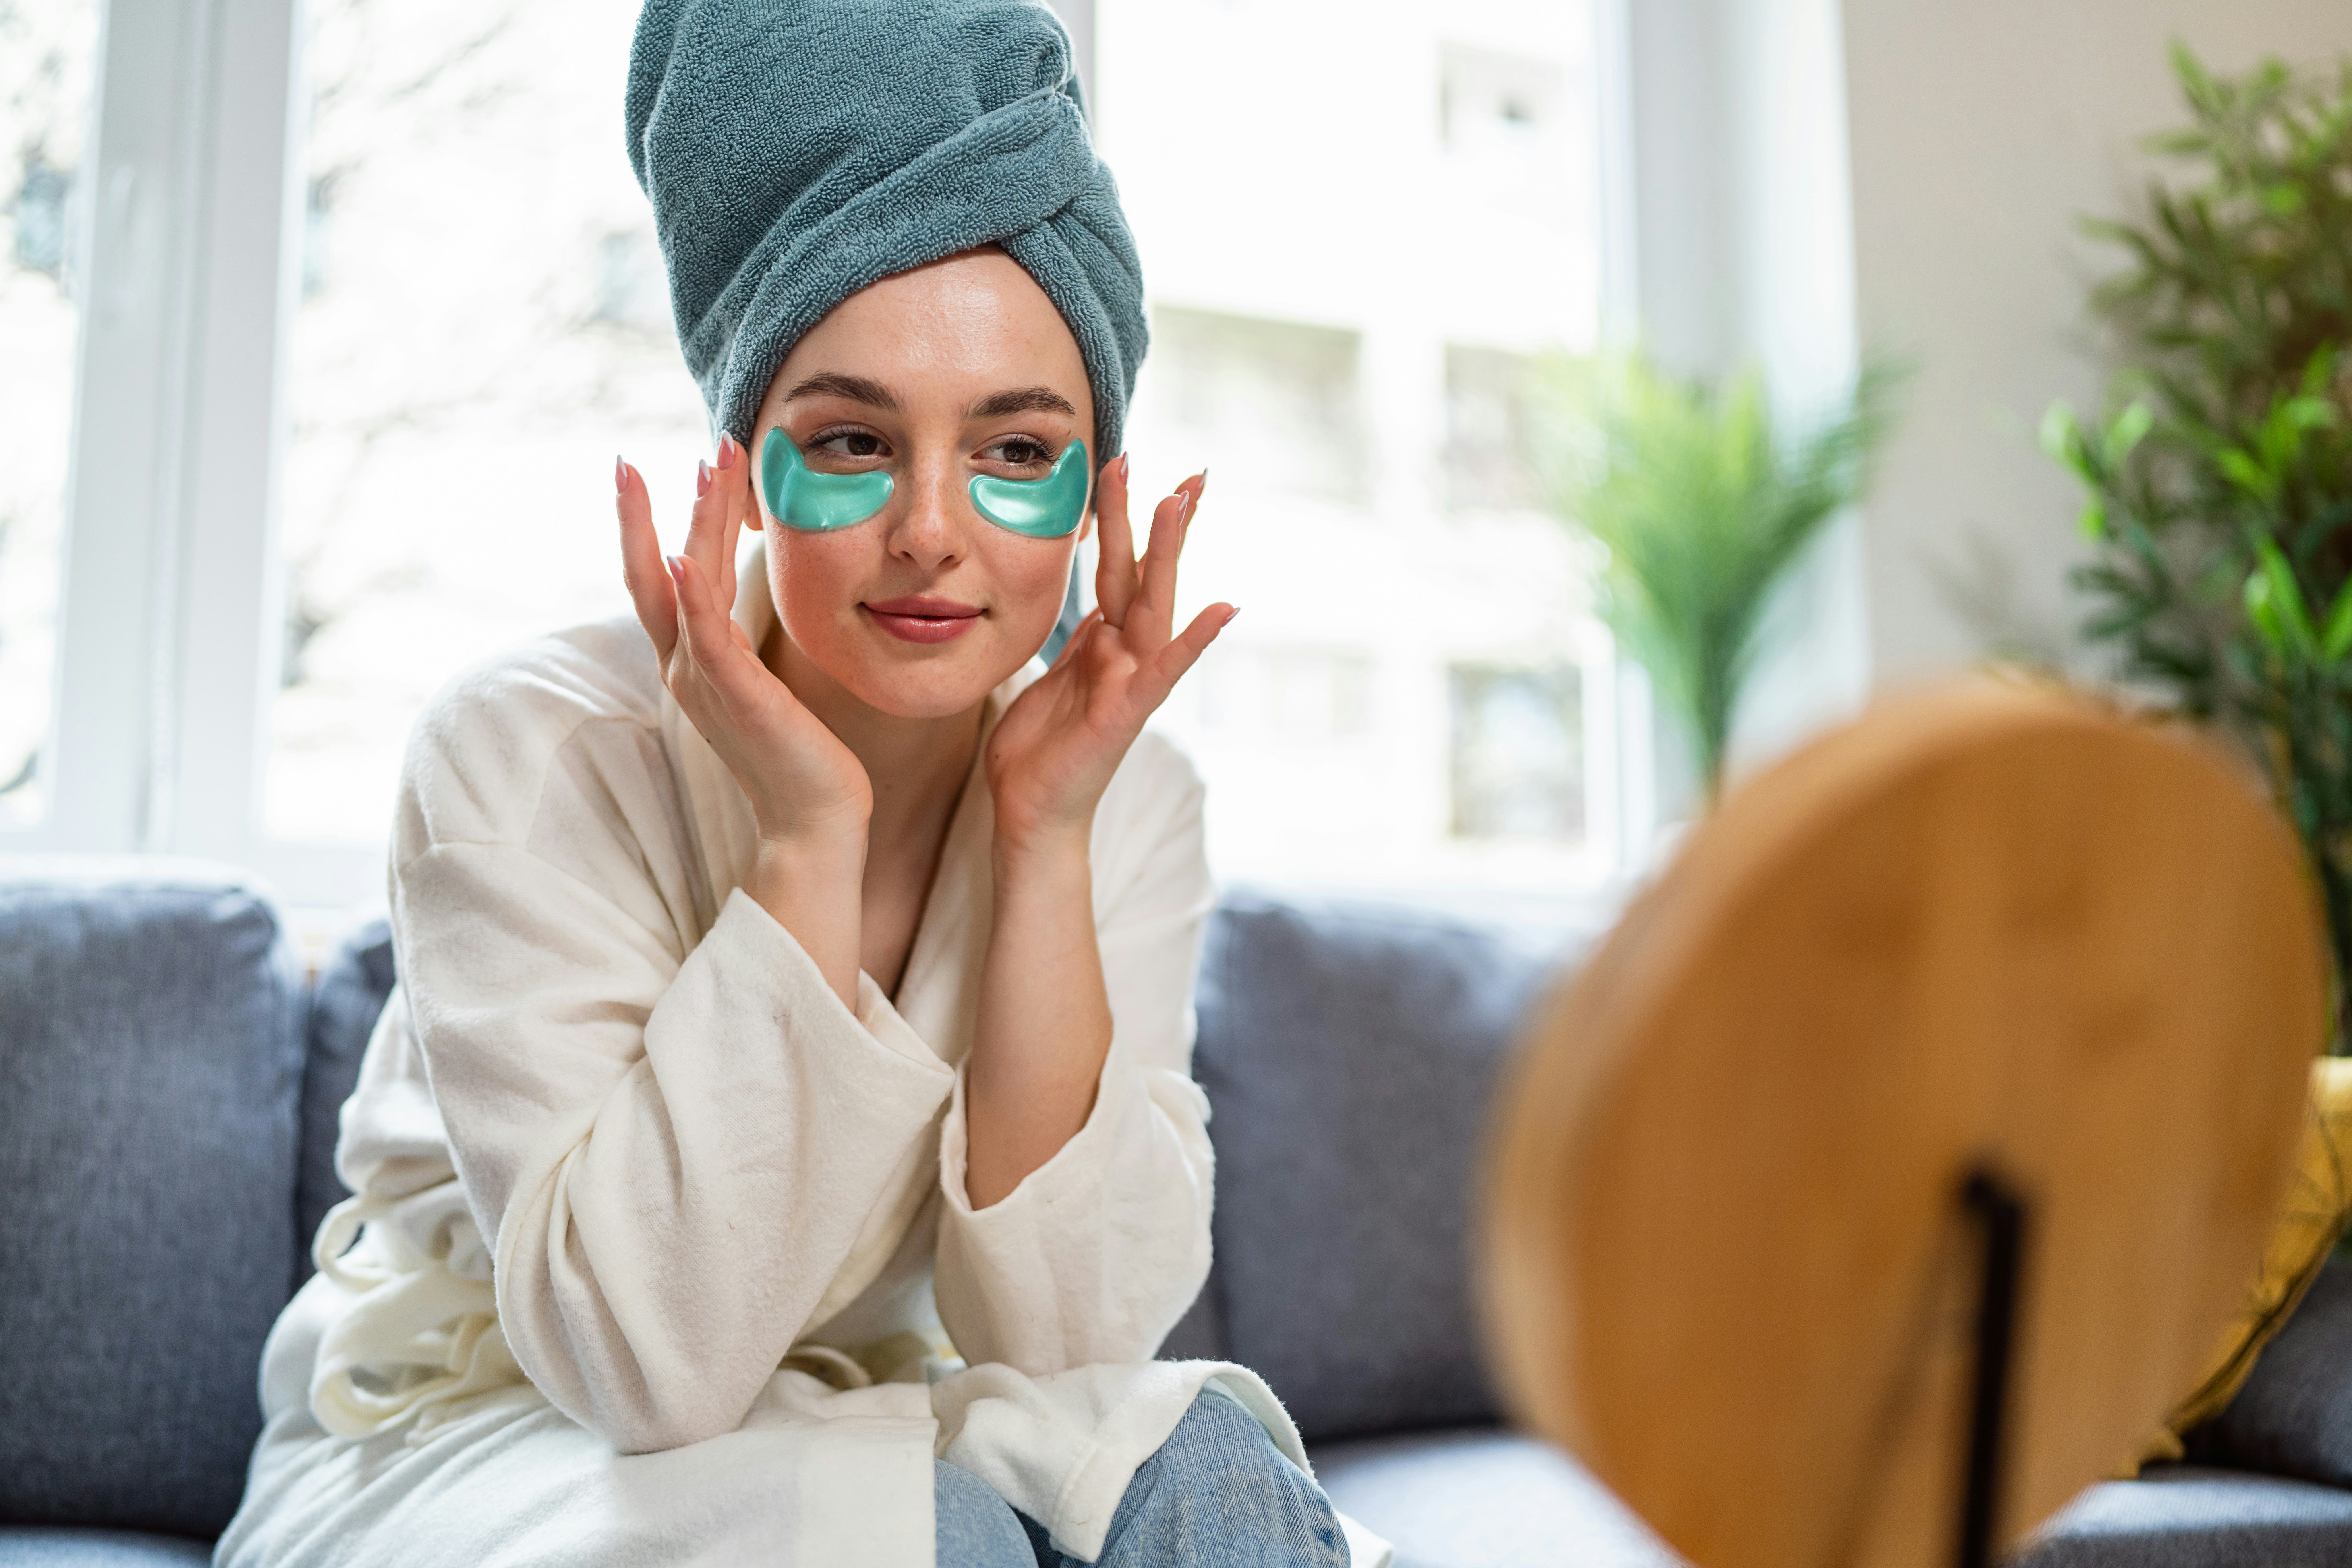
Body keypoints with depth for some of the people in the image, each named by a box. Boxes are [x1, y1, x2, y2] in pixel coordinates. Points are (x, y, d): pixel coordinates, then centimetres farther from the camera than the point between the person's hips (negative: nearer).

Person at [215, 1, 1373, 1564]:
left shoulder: (1131, 797, -10)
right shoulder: (530, 759, -21)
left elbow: (1068, 1332, -16)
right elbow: (652, 1357, -25)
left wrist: (1046, 842, -25)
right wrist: (803, 837, -31)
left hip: (851, 1438, 3)